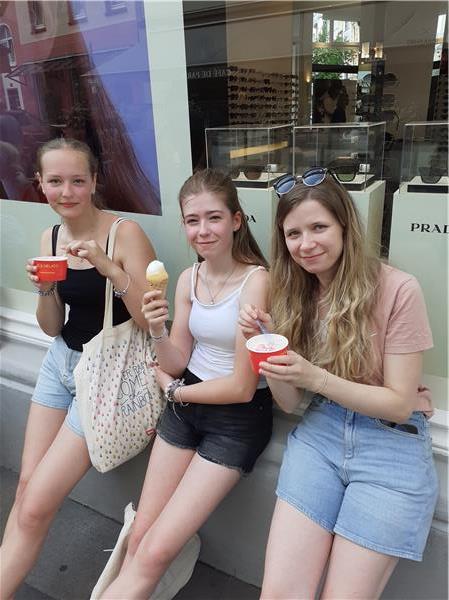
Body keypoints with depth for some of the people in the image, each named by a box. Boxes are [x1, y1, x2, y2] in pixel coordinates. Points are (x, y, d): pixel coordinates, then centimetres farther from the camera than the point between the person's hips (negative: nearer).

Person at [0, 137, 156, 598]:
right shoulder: (50, 238, 3)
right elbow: (53, 328, 7)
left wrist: (110, 269, -30)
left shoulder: (125, 233, -16)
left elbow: (152, 321, -19)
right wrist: (44, 289, -13)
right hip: (60, 362, 6)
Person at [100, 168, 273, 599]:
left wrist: (172, 390, -4)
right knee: (137, 540, 10)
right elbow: (177, 363, 2)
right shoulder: (188, 278, -1)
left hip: (239, 418, -5)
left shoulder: (256, 281, -20)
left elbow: (241, 387, -18)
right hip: (184, 406, 5)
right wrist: (158, 331, -19)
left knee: (155, 552, -2)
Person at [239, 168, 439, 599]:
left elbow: (400, 403, -10)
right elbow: (291, 403, 2)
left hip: (392, 442, -3)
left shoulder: (398, 290, -13)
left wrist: (317, 378, -24)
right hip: (318, 434, 3)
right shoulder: (294, 293, 3)